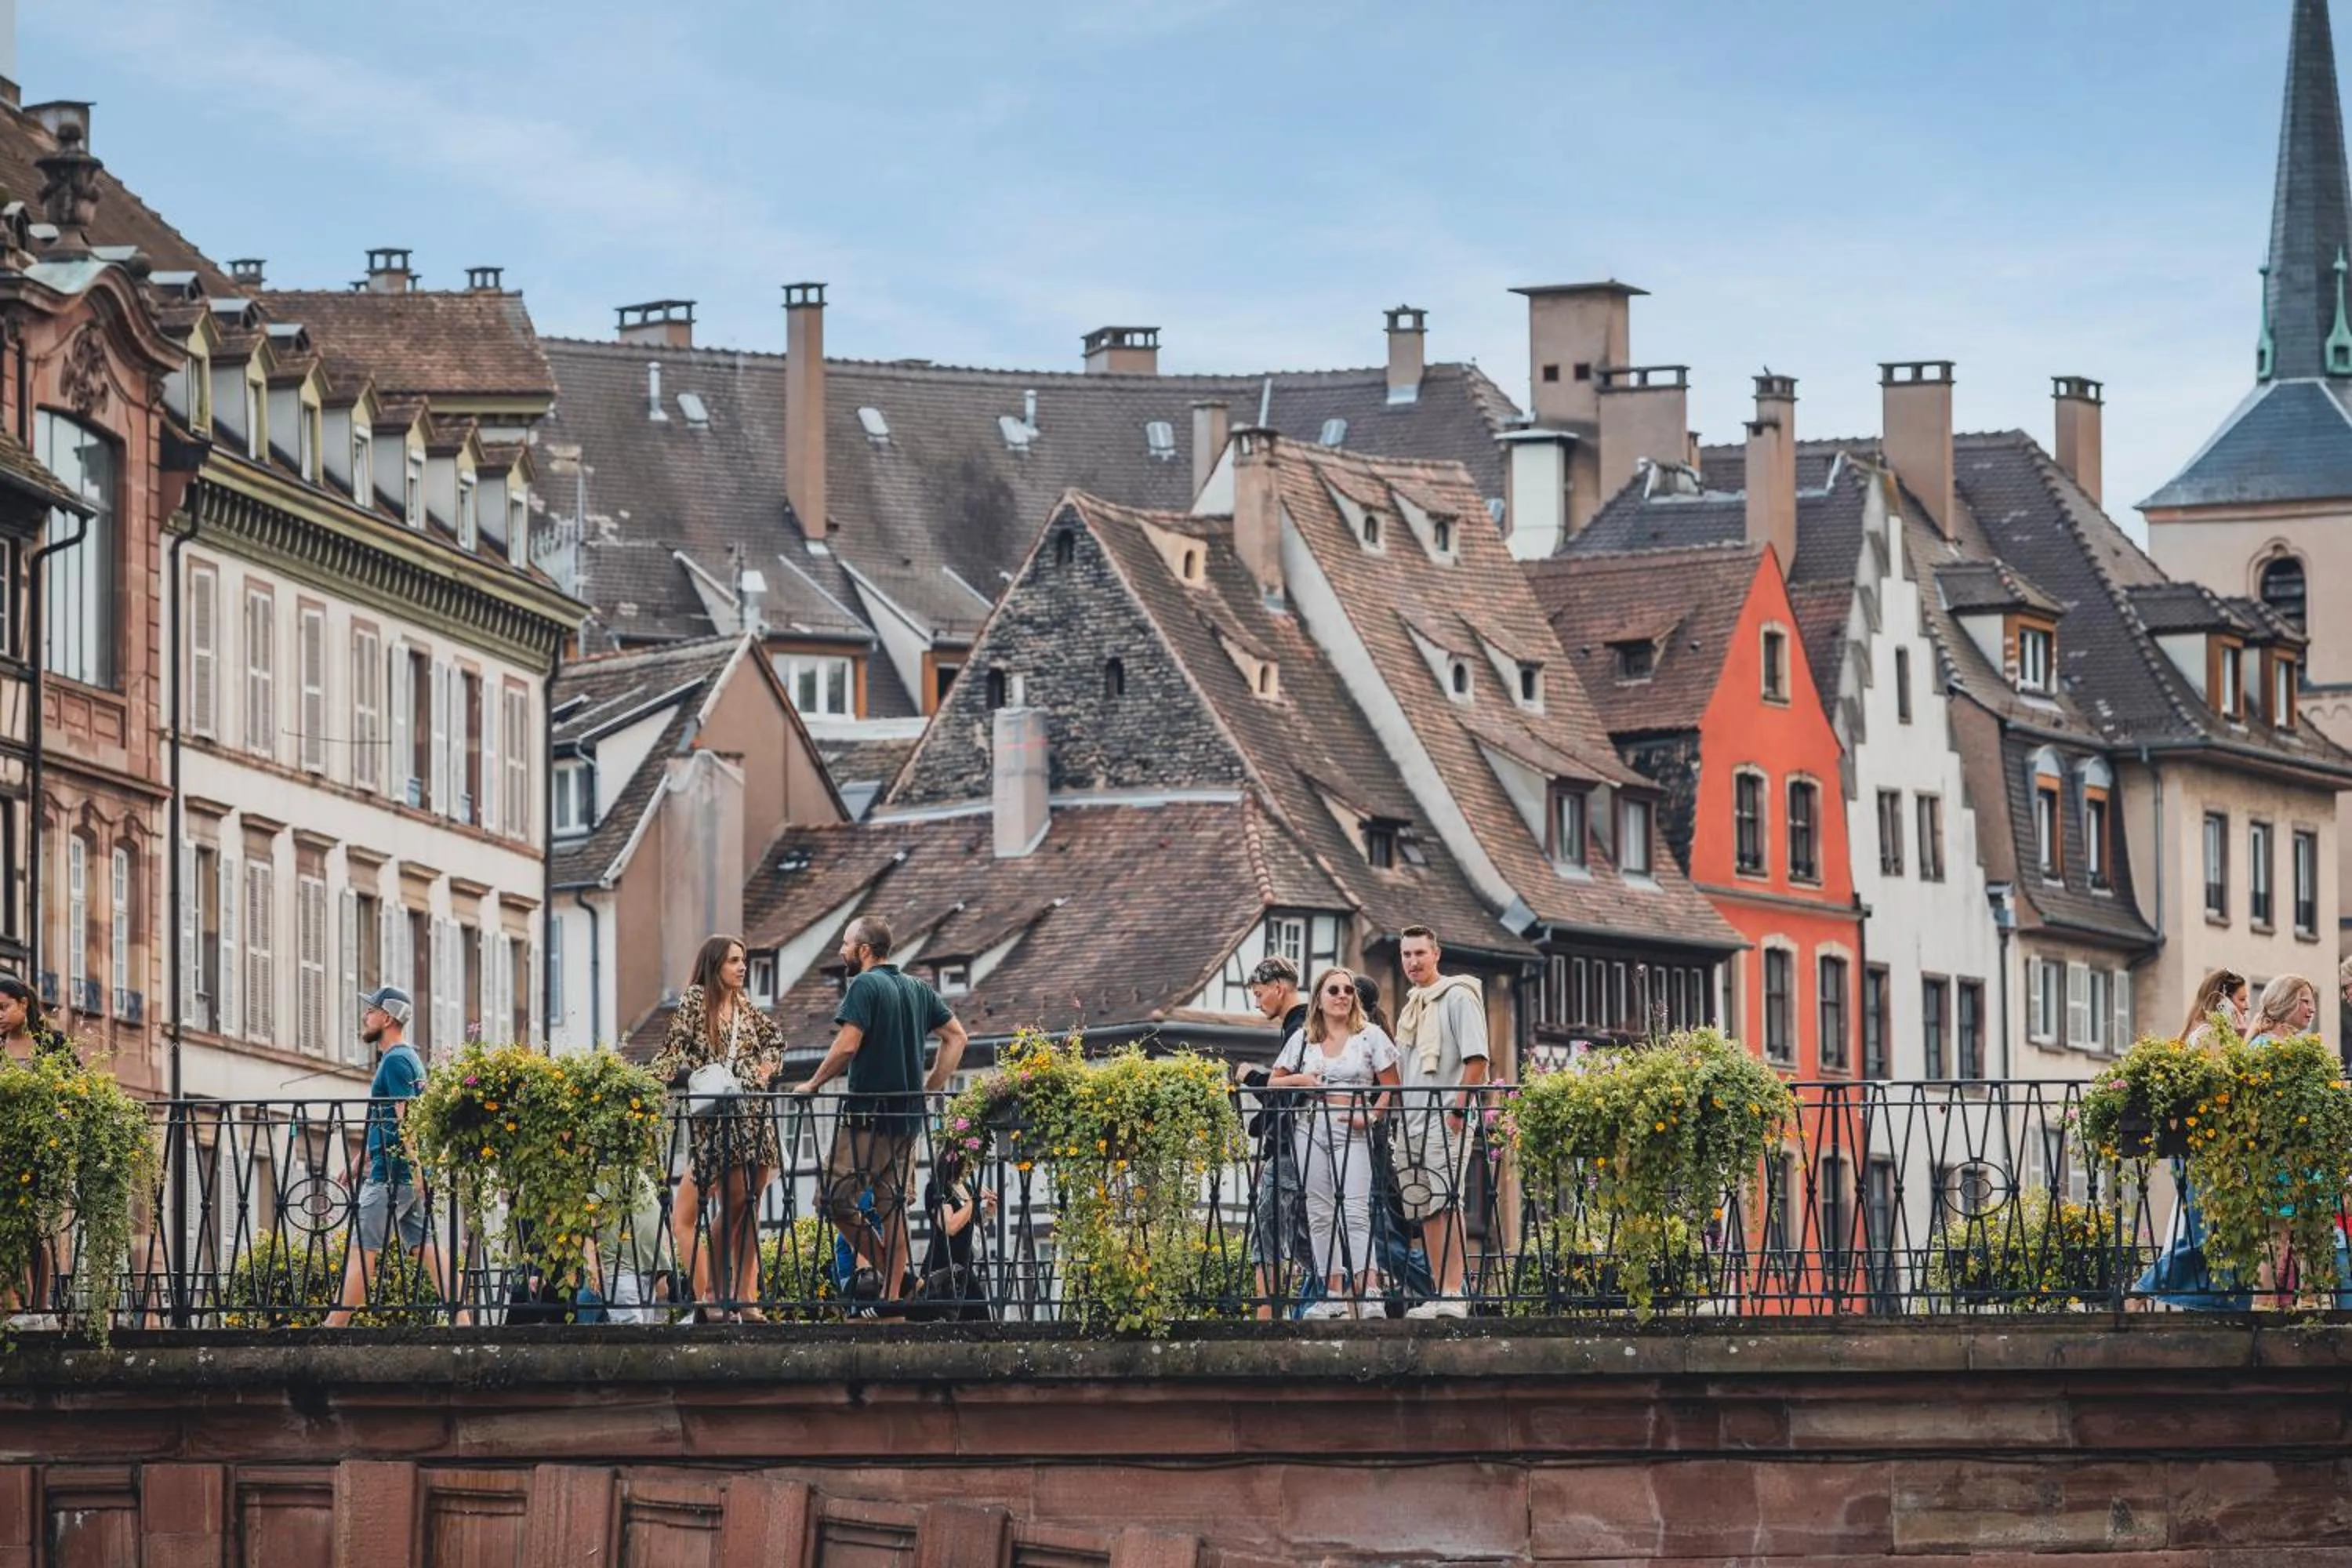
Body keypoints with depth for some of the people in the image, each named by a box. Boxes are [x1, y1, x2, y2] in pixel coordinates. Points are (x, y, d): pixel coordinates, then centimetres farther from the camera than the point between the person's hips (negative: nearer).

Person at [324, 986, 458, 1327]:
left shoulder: (396, 1061, -10)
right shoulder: (410, 1059, 21)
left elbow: (406, 1117, -19)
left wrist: (416, 1167, -26)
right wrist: (361, 1160, 30)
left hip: (393, 1173, -10)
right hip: (412, 1175, 10)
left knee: (361, 1250, -8)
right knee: (425, 1245, 4)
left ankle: (335, 1326, -9)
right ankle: (460, 1318, -6)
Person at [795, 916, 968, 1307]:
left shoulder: (865, 986, -10)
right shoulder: (917, 989, 13)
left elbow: (847, 1045, -20)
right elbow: (956, 1036, 14)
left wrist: (813, 1084, -7)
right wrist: (931, 1088, 14)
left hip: (868, 1114, -8)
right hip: (908, 1115, 8)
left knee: (836, 1197, -2)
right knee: (893, 1204, 9)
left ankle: (882, 1268, -9)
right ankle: (892, 1293, 7)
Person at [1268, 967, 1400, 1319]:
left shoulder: (1370, 1036, 4)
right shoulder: (1303, 1039, 13)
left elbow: (1392, 1086, 2)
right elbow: (1273, 1083, 16)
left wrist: (1371, 1116, -13)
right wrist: (1300, 1081, -4)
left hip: (1352, 1132, -4)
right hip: (1311, 1128, 4)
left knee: (1355, 1210, -15)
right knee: (1320, 1213, 4)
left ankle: (1368, 1291, -23)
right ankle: (1334, 1294, 7)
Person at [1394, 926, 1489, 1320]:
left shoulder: (1457, 996, -4)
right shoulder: (1411, 1006, 21)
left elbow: (1476, 1058, -11)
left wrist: (1458, 1109, -17)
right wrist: (1397, 1117, 16)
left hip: (1444, 1115, -9)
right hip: (1412, 1119, 9)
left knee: (1447, 1202, -15)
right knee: (1424, 1209, 6)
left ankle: (1454, 1293, -19)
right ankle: (1438, 1293, 8)